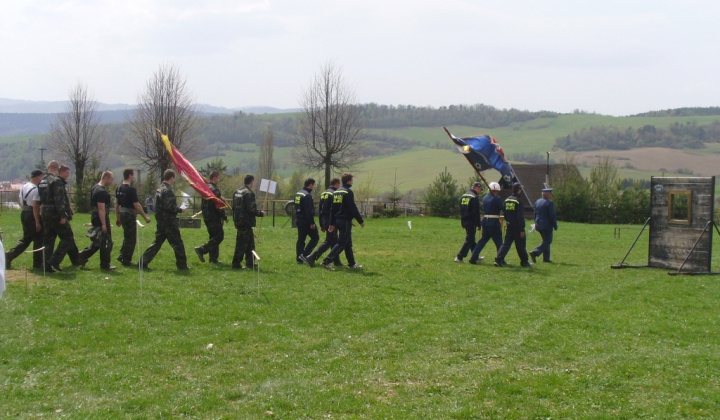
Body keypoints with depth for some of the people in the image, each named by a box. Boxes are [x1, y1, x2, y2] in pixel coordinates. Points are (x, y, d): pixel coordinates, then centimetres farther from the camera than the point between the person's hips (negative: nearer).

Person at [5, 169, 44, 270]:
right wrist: (37, 222, -20)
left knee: (26, 238, 17)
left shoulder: (23, 187, 12)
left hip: (23, 213, 9)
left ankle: (10, 255, 7)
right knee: (38, 239, 2)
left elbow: (20, 202, 18)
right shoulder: (35, 189, -17)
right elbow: (35, 206, -21)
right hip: (32, 215, -9)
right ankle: (37, 263, 6)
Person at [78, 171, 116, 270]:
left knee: (97, 242, 19)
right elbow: (101, 209, -24)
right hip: (101, 219, -10)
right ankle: (105, 265, 5)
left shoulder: (95, 188, 13)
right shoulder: (101, 191, -20)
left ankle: (82, 256, 17)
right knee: (106, 242, -1)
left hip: (95, 217, 10)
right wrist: (104, 224, -25)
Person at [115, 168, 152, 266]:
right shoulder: (131, 189, -17)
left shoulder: (118, 188, 8)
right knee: (131, 238, 0)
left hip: (122, 214, 8)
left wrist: (118, 218, 20)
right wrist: (145, 217, -12)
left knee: (127, 236, 21)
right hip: (130, 215, -8)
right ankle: (126, 260, 3)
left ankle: (122, 256, 18)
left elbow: (116, 204, 13)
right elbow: (136, 205, -18)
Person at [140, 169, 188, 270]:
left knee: (157, 242, 11)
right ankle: (182, 265, 7)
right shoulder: (167, 190, -17)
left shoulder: (159, 189, 14)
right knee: (177, 243, 1)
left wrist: (177, 208, 16)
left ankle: (143, 262, 6)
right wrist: (180, 210, -8)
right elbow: (169, 207, -24)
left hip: (160, 221, 9)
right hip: (169, 222, -9)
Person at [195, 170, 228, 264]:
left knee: (214, 237, 14)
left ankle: (213, 258, 14)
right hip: (214, 218, -10)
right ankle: (201, 249, -14)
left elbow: (203, 205, 20)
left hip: (207, 217, 10)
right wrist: (224, 216, -11)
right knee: (219, 236, -7)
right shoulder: (214, 189, -16)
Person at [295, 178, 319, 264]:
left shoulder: (297, 194, 14)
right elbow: (309, 211, -22)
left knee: (300, 239, 11)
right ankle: (305, 254, -7)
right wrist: (312, 223, -20)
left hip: (299, 220, 9)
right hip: (306, 221, -9)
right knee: (315, 237, -1)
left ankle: (299, 258, 10)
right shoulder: (307, 195, -17)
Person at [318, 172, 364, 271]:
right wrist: (361, 221, -7)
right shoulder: (348, 192, -13)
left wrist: (332, 223, 16)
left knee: (348, 244, 16)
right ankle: (327, 261, -15)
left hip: (338, 221, 9)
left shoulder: (336, 192, 12)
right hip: (346, 221, -9)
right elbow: (353, 209, -15)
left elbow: (333, 209, 13)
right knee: (342, 243, -7)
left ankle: (352, 263, 22)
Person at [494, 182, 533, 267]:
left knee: (506, 243, 6)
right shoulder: (518, 201, -15)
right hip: (517, 227, -6)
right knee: (520, 245, 5)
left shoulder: (507, 200, 7)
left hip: (509, 226, 6)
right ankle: (524, 262, 15)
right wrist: (522, 229, -15)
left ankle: (499, 260, -5)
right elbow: (520, 217, -17)